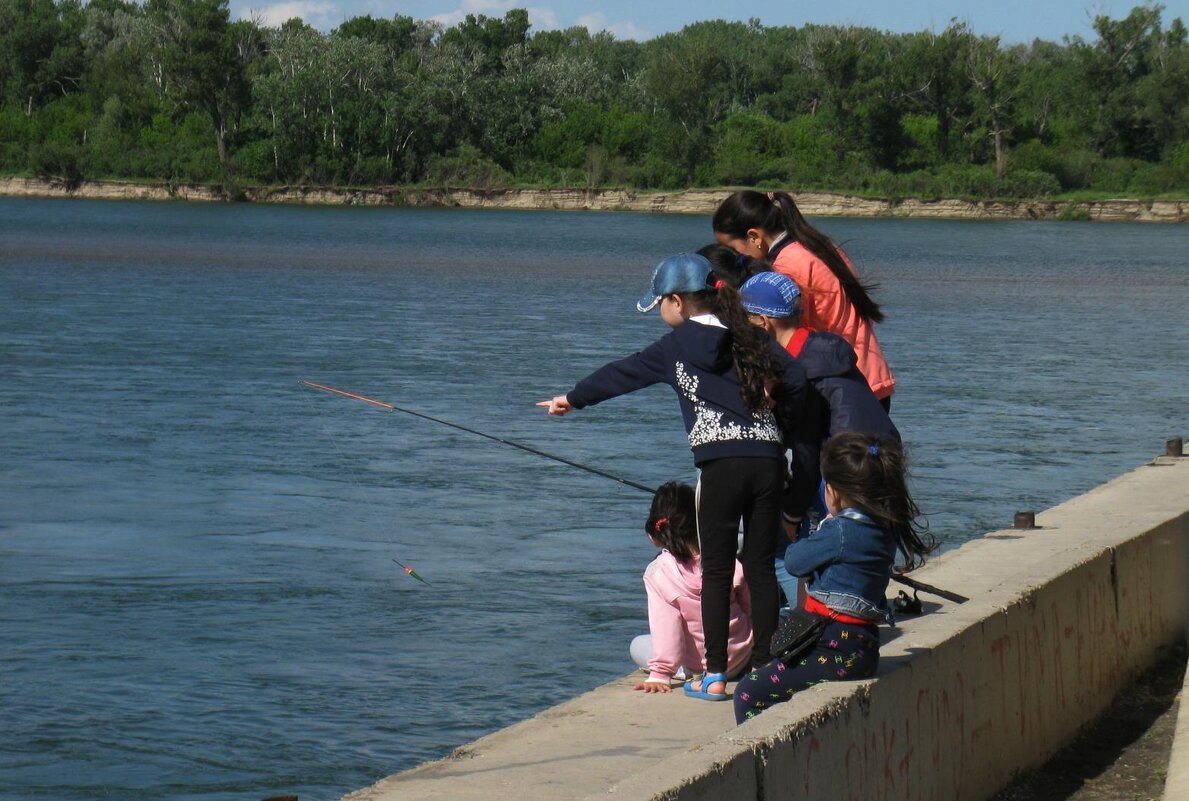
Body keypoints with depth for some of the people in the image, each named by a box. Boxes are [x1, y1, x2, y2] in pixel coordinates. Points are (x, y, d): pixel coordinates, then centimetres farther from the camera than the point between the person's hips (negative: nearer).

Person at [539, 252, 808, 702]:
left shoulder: (677, 346, 5)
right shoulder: (751, 338, 14)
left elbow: (622, 374, 15)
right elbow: (794, 379, 4)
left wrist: (573, 399, 29)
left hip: (721, 463, -4)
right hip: (769, 459, 4)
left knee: (716, 570, 2)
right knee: (761, 567, 9)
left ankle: (714, 676, 0)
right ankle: (765, 669, 8)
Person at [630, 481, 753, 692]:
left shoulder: (658, 572, -21)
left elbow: (665, 627, -24)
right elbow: (749, 606, 1)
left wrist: (659, 674, -20)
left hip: (698, 664, -5)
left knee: (638, 646, 17)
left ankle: (687, 673, -6)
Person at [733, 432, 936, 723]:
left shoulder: (841, 531, -17)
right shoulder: (884, 530, 8)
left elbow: (794, 560, -6)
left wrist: (822, 528, 12)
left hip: (837, 649, -10)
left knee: (749, 694, -11)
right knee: (759, 675, 20)